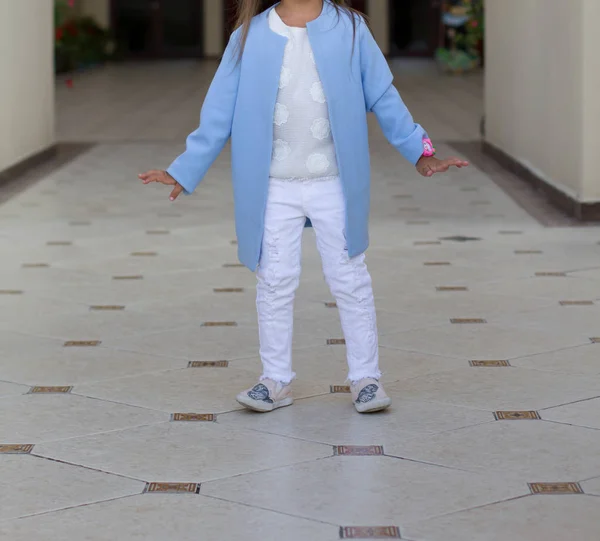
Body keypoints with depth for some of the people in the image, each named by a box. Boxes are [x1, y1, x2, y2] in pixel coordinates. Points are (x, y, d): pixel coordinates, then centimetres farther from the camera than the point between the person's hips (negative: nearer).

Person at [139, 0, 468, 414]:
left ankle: (366, 376, 17)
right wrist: (185, 171, -2)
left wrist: (420, 152, 0)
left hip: (335, 184, -1)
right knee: (276, 282, 8)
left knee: (350, 279, 7)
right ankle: (277, 379, 20)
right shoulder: (250, 37, -3)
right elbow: (220, 112, 0)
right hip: (274, 189, 1)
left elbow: (383, 97, 2)